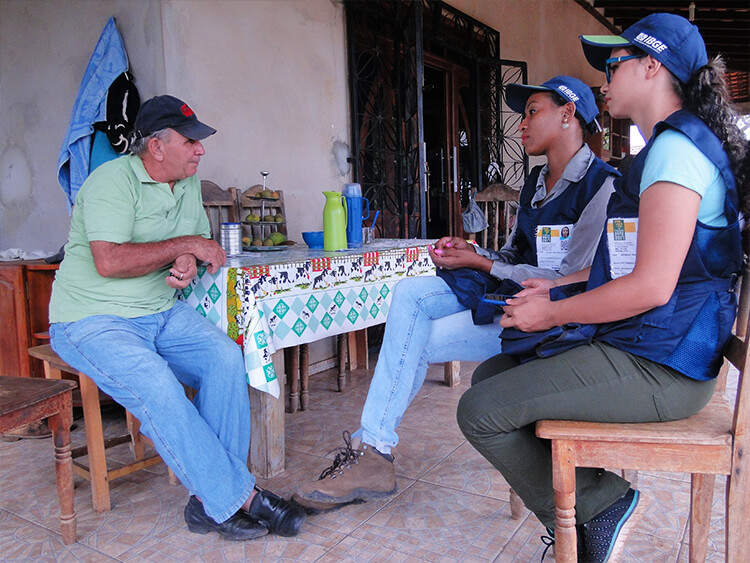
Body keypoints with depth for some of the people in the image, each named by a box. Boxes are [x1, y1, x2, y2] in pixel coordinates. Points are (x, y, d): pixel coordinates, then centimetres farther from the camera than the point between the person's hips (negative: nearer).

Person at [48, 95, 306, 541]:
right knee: (155, 386, -31)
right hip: (93, 320, -6)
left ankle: (211, 501, -14)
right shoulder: (114, 180, -15)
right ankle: (238, 497, -20)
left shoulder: (188, 183, 10)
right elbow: (109, 262, -26)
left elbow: (200, 245, 16)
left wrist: (188, 262, -9)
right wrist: (183, 245, -17)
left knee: (226, 357, -18)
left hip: (162, 313, 7)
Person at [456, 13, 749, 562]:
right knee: (491, 374, 11)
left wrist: (553, 313, -13)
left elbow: (651, 286, -24)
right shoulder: (667, 146, 18)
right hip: (636, 346, 11)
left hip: (656, 365, -11)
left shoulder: (677, 147, -16)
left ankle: (598, 505, 5)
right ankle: (595, 498, 13)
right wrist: (559, 287, 14)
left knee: (481, 412, -15)